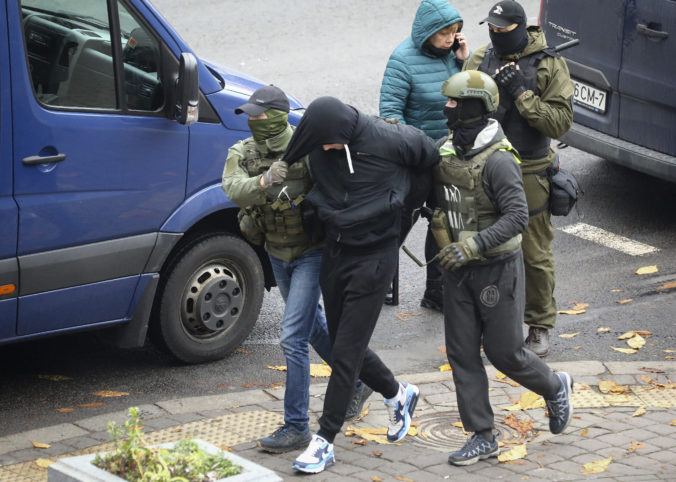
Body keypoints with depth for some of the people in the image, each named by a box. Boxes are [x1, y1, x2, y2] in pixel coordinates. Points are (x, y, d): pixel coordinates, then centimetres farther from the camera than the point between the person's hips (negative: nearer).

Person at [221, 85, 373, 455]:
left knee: (293, 337, -12)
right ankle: (357, 384, 45)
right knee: (313, 324, 23)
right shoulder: (242, 154, -8)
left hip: (311, 253, -6)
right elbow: (233, 188, -28)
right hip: (277, 254, 7)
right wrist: (262, 182, -46)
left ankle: (296, 427, -5)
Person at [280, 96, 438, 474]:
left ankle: (325, 441, 1)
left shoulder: (388, 140, -20)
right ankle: (398, 395, 40)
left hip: (374, 258, -6)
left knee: (346, 350, -5)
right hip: (335, 253, 6)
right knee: (343, 342, 15)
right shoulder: (319, 145, -6)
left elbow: (432, 156, -4)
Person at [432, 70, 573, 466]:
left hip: (497, 268, -7)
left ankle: (555, 388, 31)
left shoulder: (498, 160, -20)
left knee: (503, 351, 1)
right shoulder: (447, 153, 3)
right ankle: (483, 437, 12)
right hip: (458, 269, 7)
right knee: (462, 352, 5)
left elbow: (517, 217, -26)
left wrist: (472, 246, -32)